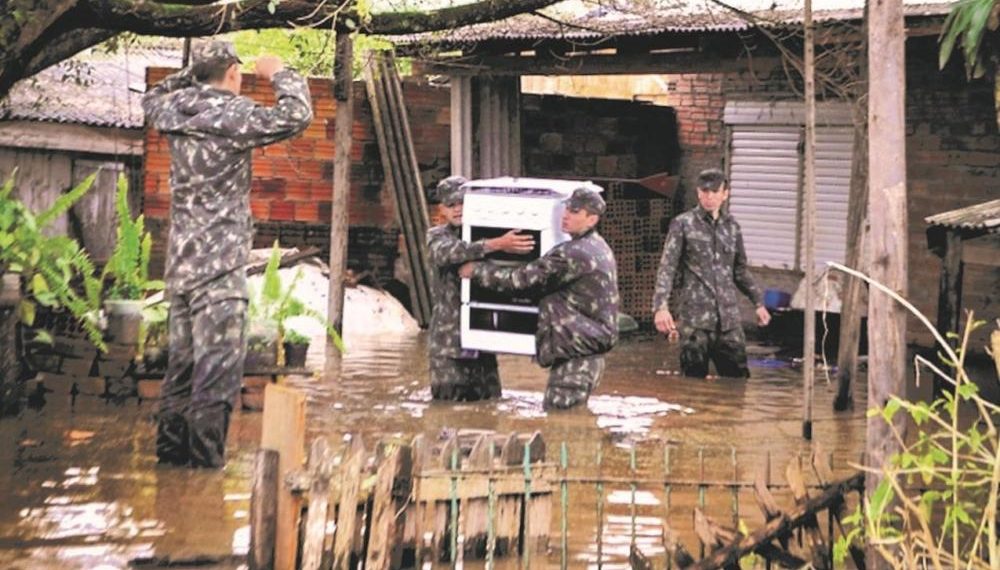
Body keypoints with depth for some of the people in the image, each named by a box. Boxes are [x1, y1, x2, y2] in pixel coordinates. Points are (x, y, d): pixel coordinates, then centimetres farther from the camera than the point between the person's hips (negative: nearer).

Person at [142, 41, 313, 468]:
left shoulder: (175, 111, 9)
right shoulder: (232, 114, -11)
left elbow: (151, 99, 33)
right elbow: (295, 116, -19)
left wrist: (192, 75, 28)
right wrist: (279, 74, -3)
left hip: (181, 260, 8)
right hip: (220, 263, -8)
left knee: (182, 361, 15)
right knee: (218, 367, -8)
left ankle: (171, 451, 20)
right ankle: (204, 461, -11)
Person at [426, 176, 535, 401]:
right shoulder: (437, 236, 2)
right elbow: (449, 253, -22)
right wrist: (497, 245, -33)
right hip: (449, 338, -3)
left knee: (489, 401, 3)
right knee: (450, 405, -3)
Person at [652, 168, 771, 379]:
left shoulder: (732, 227, 12)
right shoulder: (683, 224, 0)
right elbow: (667, 268, -6)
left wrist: (758, 303, 21)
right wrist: (661, 307, -18)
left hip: (728, 317, 4)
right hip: (695, 318, -4)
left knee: (738, 377, 3)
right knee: (694, 379, -1)